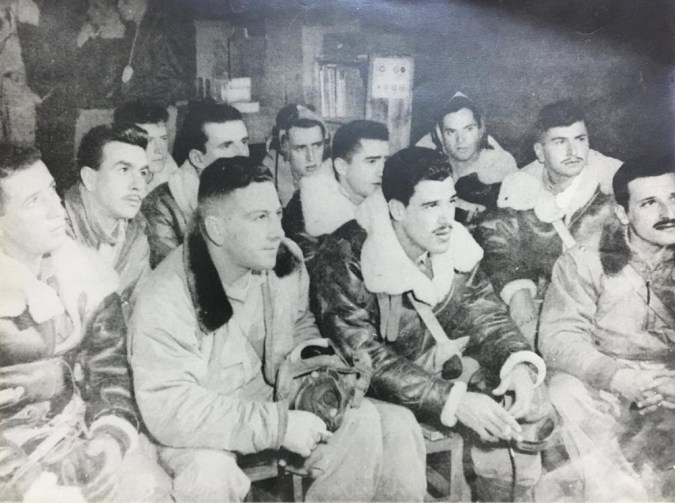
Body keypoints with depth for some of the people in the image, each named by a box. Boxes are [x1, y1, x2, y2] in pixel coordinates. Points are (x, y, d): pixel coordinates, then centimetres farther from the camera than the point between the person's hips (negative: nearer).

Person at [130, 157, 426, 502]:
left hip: (276, 401, 5)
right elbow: (168, 409, -28)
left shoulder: (286, 260, -8)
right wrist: (278, 426, -30)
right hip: (202, 431, -4)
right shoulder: (167, 299, -25)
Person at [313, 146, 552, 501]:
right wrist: (452, 400, -35)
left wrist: (519, 364, -24)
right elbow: (365, 359, -27)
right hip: (382, 390, -5)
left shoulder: (456, 244, -5)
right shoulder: (345, 258, -23)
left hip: (445, 368, 5)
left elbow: (485, 315, -3)